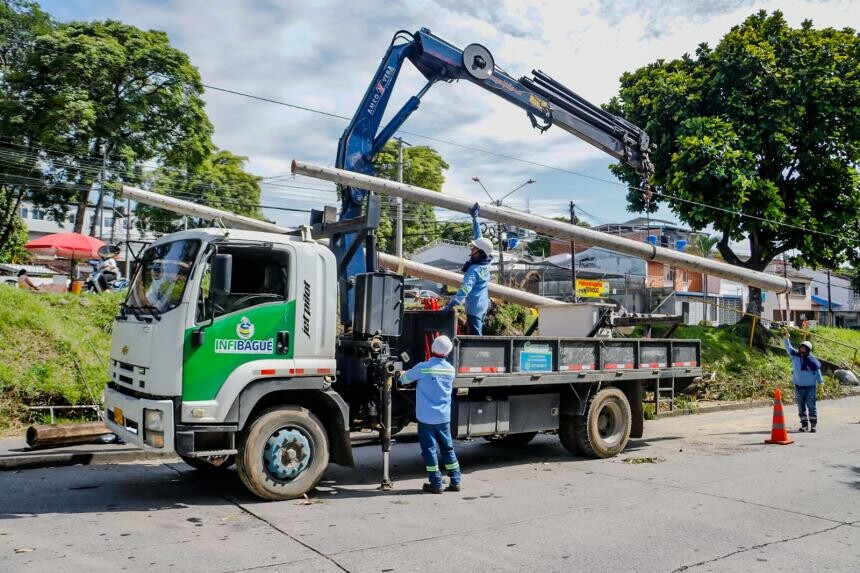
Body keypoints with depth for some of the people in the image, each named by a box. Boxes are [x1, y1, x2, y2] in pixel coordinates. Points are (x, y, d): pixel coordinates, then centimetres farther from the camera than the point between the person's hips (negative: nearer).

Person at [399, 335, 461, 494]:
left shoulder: (423, 367, -14)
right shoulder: (450, 370, 1)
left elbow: (405, 379, -1)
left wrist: (402, 375, 25)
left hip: (426, 417, -4)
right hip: (444, 417, 4)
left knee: (430, 449, 4)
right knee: (447, 448, 14)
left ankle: (436, 484, 7)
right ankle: (455, 481, 18)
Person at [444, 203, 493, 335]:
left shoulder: (474, 270, -23)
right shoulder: (485, 262, 0)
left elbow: (465, 288, -34)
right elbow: (478, 237, 9)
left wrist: (452, 303, -39)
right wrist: (475, 218, 15)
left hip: (474, 307, -9)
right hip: (483, 304, 9)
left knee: (474, 335, -6)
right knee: (478, 333, 18)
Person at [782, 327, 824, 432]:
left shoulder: (812, 360, -6)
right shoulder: (794, 355, 1)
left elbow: (817, 372, -2)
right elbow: (788, 347, -5)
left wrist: (821, 384, -3)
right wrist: (785, 337, -19)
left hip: (810, 387, -3)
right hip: (798, 386, 3)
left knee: (811, 406, 0)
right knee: (801, 407, 9)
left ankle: (813, 425, 10)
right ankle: (804, 424, 17)